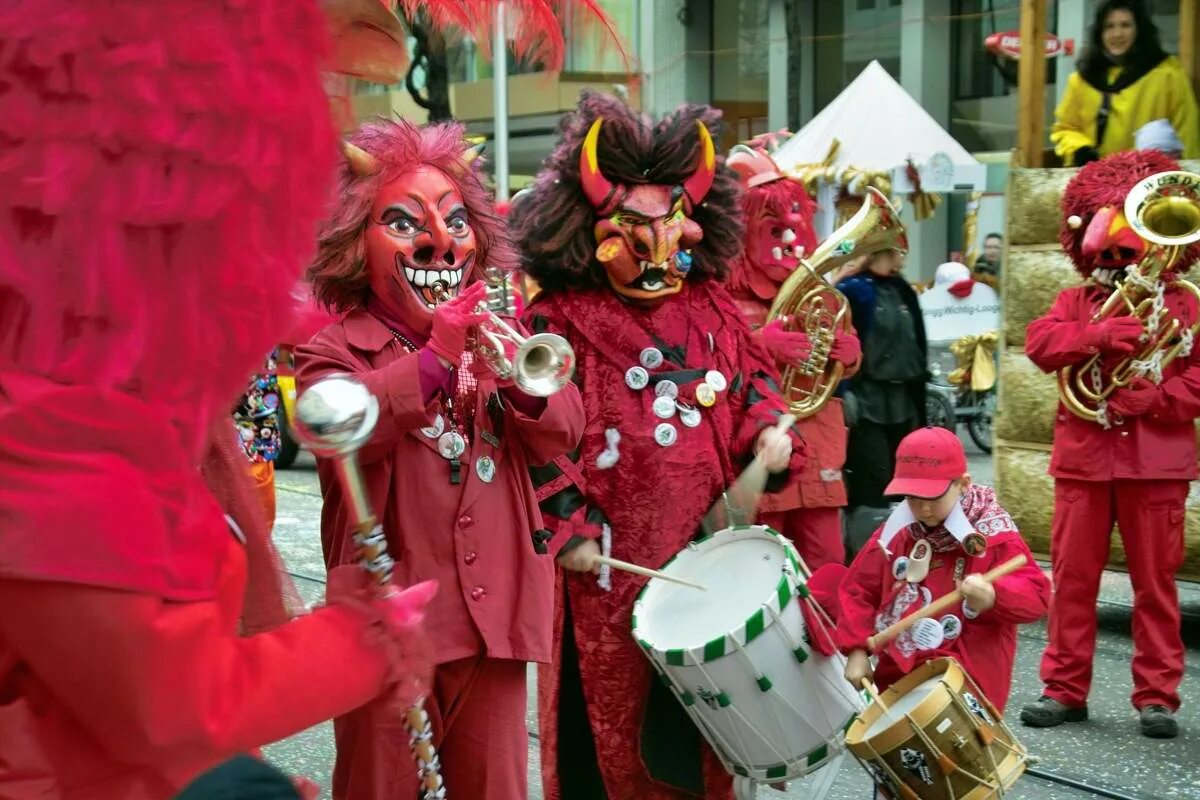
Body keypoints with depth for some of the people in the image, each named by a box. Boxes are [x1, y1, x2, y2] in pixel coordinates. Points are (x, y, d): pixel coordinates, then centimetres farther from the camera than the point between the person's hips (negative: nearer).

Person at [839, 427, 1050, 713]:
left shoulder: (993, 534, -9)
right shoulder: (897, 531, 3)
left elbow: (1036, 595, -17)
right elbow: (858, 589, 7)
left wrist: (993, 596, -38)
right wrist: (857, 649, -3)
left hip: (966, 679, -4)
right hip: (897, 672, 5)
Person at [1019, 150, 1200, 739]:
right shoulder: (1077, 299, 9)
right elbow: (1040, 343, -9)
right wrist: (1100, 335, -23)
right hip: (1083, 455, 2)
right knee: (1072, 576, 6)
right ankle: (1065, 689, 15)